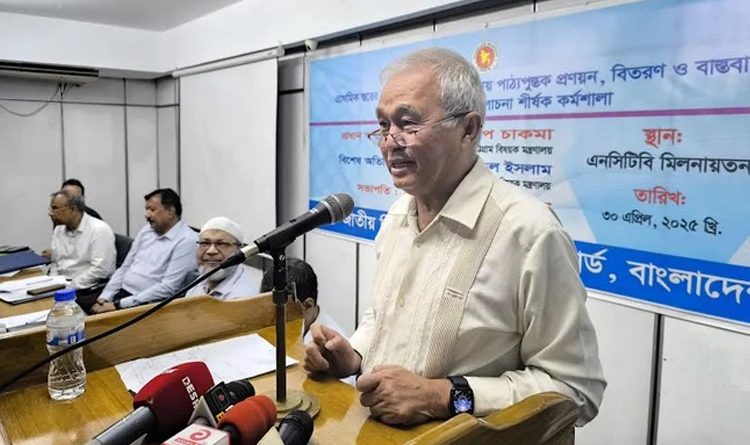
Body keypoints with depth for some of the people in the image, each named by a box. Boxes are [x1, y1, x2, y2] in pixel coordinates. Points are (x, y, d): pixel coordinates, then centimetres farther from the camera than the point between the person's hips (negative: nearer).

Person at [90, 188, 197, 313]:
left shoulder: (186, 241, -13)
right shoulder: (146, 231, 13)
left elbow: (168, 288, -20)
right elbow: (124, 268, 17)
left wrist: (119, 305, -19)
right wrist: (104, 298, 2)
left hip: (147, 304, -7)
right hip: (121, 293, 8)